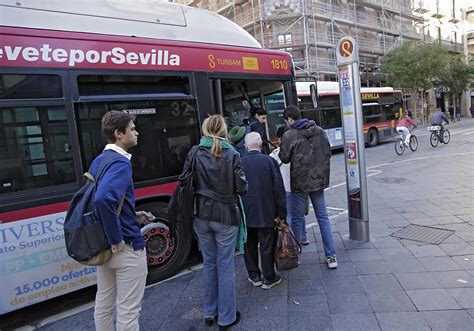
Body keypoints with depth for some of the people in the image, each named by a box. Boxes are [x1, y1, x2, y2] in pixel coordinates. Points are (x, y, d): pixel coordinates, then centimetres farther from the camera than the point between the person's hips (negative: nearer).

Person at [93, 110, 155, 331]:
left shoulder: (99, 161, 8)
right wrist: (117, 240, -25)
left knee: (104, 303, 21)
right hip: (126, 247, -9)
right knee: (128, 309, 6)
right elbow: (103, 199, -37)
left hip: (103, 245, 9)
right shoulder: (120, 163, -20)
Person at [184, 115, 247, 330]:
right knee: (225, 266, 8)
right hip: (226, 216, -3)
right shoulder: (232, 155, -9)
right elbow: (242, 188, -9)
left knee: (209, 264, 18)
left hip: (201, 215, 3)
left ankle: (210, 313, 31)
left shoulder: (194, 153, -3)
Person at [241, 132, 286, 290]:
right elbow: (279, 189, -8)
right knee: (267, 246, 9)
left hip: (246, 213, 2)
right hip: (266, 213, -1)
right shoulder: (269, 161, -8)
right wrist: (281, 213, 0)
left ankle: (254, 276, 27)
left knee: (250, 246, 15)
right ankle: (269, 278, 20)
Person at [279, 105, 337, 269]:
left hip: (300, 182, -4)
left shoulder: (289, 135, -12)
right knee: (323, 217, 11)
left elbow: (284, 158, -8)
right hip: (319, 180, 5)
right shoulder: (319, 131, 4)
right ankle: (331, 256, 12)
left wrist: (281, 150, 11)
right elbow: (328, 152, 9)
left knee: (297, 219, 10)